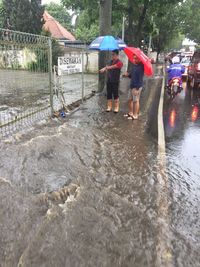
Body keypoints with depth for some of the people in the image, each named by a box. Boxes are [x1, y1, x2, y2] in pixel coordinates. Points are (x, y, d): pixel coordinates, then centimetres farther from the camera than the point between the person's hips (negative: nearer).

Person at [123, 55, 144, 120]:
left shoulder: (140, 67, -14)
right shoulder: (133, 65, 10)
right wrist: (128, 75, 1)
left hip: (137, 87, -8)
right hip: (132, 86, 8)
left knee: (136, 101, -1)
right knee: (130, 100, 15)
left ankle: (135, 115, 7)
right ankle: (130, 113, 29)